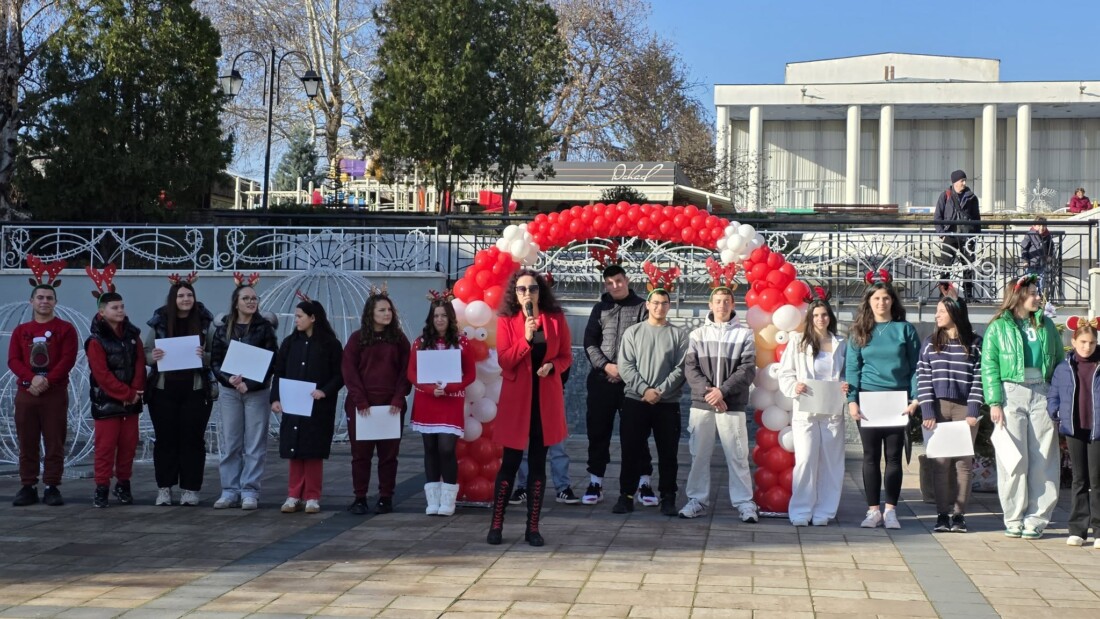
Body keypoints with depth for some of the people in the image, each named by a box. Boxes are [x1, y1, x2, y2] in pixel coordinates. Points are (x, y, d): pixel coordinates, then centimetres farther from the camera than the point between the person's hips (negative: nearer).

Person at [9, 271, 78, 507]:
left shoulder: (65, 329, 4)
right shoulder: (20, 331, 13)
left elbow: (68, 360, -7)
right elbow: (13, 360, 2)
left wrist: (47, 380, -19)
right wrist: (32, 378, -16)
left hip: (55, 394, -3)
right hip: (25, 393, 3)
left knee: (55, 443, -2)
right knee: (27, 444, 4)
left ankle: (52, 488, 3)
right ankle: (28, 487, 10)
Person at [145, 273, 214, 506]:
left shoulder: (205, 322, 1)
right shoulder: (159, 322, 3)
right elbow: (145, 351, 8)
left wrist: (204, 356, -19)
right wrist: (152, 356, -14)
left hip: (195, 390, -1)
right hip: (163, 389, 1)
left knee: (192, 438, 3)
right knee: (165, 438, 6)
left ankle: (190, 488, 10)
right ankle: (164, 488, 14)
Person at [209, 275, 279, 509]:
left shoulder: (265, 327, -1)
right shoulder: (223, 328, 6)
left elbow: (272, 362, -5)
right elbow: (215, 360, 4)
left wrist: (249, 384, -14)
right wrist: (229, 378, -14)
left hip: (257, 391, -2)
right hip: (229, 391, 2)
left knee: (255, 444, 0)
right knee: (229, 443, 4)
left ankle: (250, 492, 6)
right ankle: (230, 491, 11)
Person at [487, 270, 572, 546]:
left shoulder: (555, 319, 3)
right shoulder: (506, 320, -1)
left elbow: (566, 356, 7)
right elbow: (504, 361, -8)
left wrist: (552, 366, -13)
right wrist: (526, 339, -20)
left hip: (546, 399, 2)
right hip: (516, 398, -2)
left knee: (538, 463, 6)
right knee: (510, 462, 0)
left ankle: (533, 527, 12)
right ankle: (496, 524, 10)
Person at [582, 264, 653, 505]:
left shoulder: (641, 307, 3)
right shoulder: (600, 309, 12)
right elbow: (589, 342, 5)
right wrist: (606, 366, -10)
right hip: (601, 379, 3)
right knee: (598, 432, 5)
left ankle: (644, 483, 4)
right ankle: (595, 483, 12)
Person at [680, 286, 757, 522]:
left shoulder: (745, 334, 5)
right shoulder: (697, 334, 9)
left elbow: (747, 370, -3)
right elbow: (690, 368, 2)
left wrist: (722, 391, -13)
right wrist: (708, 392, -13)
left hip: (732, 405, -2)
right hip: (701, 404, 2)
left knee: (737, 456, -1)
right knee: (699, 454, 6)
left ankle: (744, 502, 6)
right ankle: (697, 500, 15)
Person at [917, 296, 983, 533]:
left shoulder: (975, 344, 4)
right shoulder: (930, 343, 8)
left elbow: (979, 379, 0)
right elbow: (923, 379, 3)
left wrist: (973, 412, -9)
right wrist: (927, 413, -6)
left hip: (965, 409, -1)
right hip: (938, 407, 1)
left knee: (964, 462, 1)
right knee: (940, 462, -1)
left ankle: (959, 514, 6)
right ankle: (942, 514, 3)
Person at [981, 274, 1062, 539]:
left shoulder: (1045, 325, 13)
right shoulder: (998, 327, 4)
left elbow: (1059, 361, 13)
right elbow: (989, 366, 0)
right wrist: (994, 402, -10)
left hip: (1042, 394, 3)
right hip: (1011, 393, -3)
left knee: (1042, 460, 0)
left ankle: (1035, 519, 5)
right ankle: (1014, 519, 7)